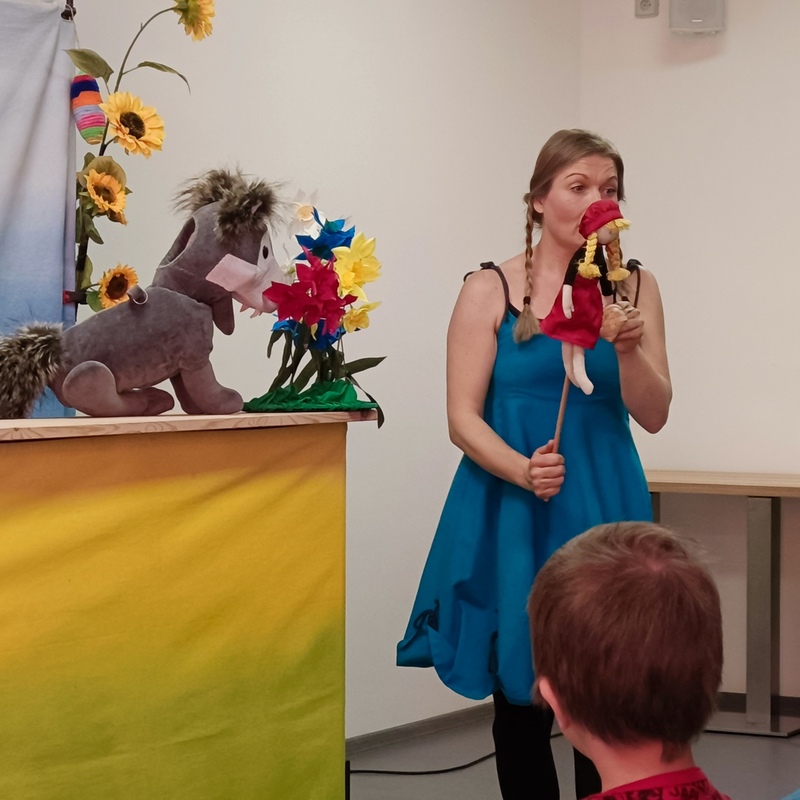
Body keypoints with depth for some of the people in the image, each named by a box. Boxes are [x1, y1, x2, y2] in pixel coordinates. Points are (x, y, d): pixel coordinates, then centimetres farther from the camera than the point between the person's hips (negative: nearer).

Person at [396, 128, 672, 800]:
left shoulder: (633, 286, 7)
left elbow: (653, 416, 3)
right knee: (521, 700, 4)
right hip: (514, 515, -2)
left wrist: (627, 348, -16)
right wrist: (522, 470, -22)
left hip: (605, 510, 2)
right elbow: (463, 419, -4)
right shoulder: (492, 290, 0)